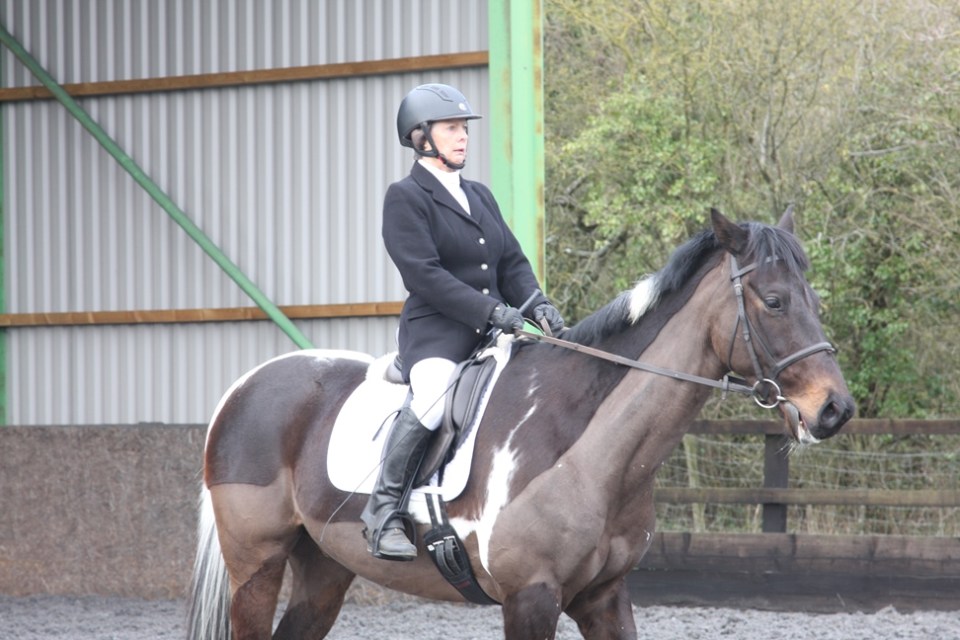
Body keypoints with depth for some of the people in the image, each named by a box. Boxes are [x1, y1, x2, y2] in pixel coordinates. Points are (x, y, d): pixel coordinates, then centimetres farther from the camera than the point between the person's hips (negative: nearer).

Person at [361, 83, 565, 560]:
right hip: (434, 330, -8)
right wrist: (491, 310, -20)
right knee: (432, 396, -35)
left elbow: (512, 262, 19)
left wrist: (536, 304, -3)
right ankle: (383, 508, -25)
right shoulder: (406, 197, -2)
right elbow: (423, 273, -13)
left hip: (492, 330, 8)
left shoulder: (479, 196, 21)